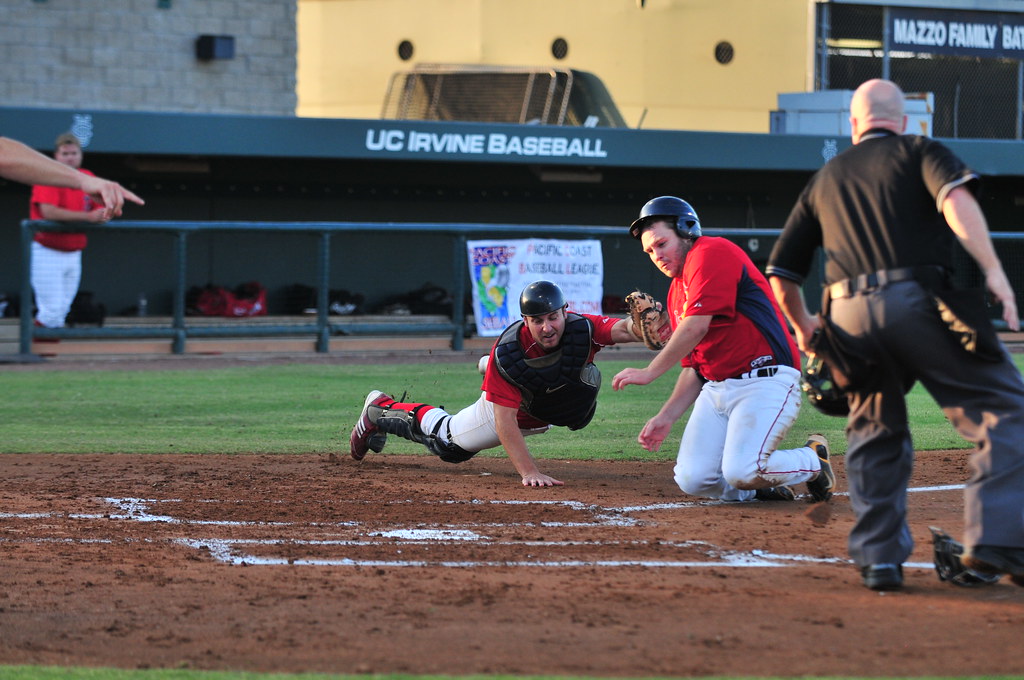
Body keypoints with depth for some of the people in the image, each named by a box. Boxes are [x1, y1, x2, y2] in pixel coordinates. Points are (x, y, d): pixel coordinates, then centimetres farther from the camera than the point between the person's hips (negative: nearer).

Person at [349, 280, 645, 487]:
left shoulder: (581, 329, -39)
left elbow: (623, 329, -58)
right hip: (512, 406, -4)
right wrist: (529, 472, -53)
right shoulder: (507, 350, -42)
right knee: (448, 443, 6)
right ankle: (380, 410, 36)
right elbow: (504, 422, -43)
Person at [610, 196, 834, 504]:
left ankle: (813, 461, 6)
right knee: (692, 479, -10)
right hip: (716, 387, 9)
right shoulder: (677, 292, 20)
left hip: (764, 383, -9)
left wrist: (650, 372, -15)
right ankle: (760, 487, 16)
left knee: (741, 473, -24)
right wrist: (666, 417, 11)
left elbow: (696, 327, -18)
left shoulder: (712, 253, -8)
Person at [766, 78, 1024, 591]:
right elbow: (956, 198, -10)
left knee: (875, 432, 19)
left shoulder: (825, 179, 25)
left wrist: (803, 327, 41)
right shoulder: (919, 151, 13)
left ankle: (878, 556, 9)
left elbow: (781, 274, 25)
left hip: (849, 316, 4)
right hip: (921, 299, -4)